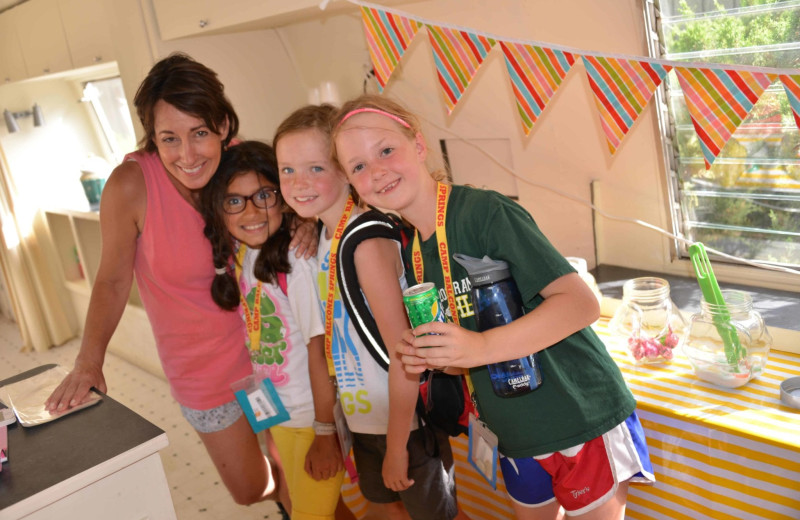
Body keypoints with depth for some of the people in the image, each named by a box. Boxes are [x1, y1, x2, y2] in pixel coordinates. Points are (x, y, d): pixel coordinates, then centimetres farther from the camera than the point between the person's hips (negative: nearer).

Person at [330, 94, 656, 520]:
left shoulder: (485, 211, -21)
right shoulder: (411, 254, 2)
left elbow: (581, 303, -26)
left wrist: (481, 347, -34)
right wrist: (425, 356, -11)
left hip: (584, 420, -7)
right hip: (518, 437, 7)